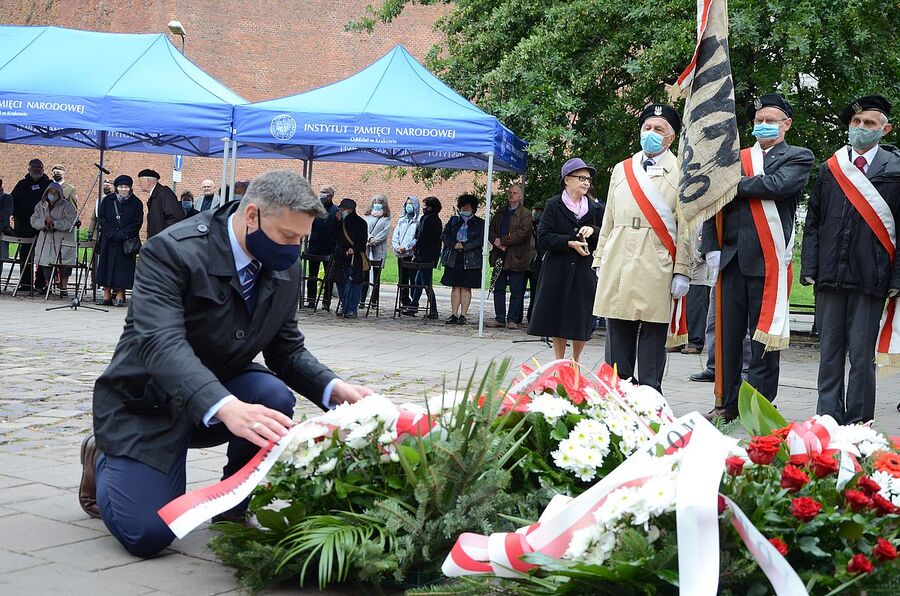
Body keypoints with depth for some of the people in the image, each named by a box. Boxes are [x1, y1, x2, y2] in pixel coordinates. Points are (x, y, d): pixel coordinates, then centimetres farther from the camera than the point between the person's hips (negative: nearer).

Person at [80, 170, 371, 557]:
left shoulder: (284, 267, -6)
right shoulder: (172, 250, -27)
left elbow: (287, 350, 1)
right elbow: (161, 343, -39)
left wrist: (334, 390, -20)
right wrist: (226, 408, -55)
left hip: (224, 387, 5)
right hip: (147, 401, -5)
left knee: (275, 398, -27)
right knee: (147, 535, -17)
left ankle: (236, 509, -1)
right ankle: (103, 461, 17)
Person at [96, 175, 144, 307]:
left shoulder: (136, 203, 2)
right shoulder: (108, 200, 7)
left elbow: (137, 223, -3)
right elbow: (101, 218, 4)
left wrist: (122, 234, -13)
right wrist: (112, 232, -10)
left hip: (126, 241, -2)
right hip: (108, 240, 2)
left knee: (123, 267, -5)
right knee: (106, 265, 1)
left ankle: (120, 296, -2)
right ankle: (107, 295, 5)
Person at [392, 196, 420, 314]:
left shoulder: (418, 221, -1)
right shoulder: (401, 220, 18)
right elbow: (395, 236, 16)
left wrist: (406, 248, -14)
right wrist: (397, 247, -1)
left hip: (412, 254, -6)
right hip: (400, 255, 6)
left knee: (413, 280, -8)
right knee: (403, 280, 7)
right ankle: (404, 303, 11)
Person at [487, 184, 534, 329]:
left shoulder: (526, 214, -2)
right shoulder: (500, 213, 17)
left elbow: (523, 233, -14)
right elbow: (491, 231, 11)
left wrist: (502, 241, -14)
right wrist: (497, 243, -10)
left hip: (516, 258, -5)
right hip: (500, 257, 6)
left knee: (516, 290, -2)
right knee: (499, 289, 7)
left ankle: (513, 320, 3)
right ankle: (500, 318, 13)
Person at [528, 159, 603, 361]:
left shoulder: (595, 208, 8)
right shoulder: (554, 205, 1)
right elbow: (543, 238, -7)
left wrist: (593, 231, -10)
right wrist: (570, 243, -16)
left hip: (585, 271, 2)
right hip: (558, 270, -2)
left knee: (582, 319, 3)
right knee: (557, 316, 4)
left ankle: (576, 360, 23)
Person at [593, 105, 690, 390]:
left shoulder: (681, 173, 4)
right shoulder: (621, 170, 17)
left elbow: (685, 227, -1)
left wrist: (681, 272, -8)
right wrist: (600, 261, 10)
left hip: (657, 267, -4)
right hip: (618, 264, 4)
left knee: (653, 340, 0)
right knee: (617, 339, 7)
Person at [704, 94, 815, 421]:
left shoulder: (799, 158, 5)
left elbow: (778, 185, -15)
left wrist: (736, 184, -5)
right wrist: (712, 247, 2)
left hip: (770, 259, -4)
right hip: (733, 257, 4)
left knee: (764, 337, -1)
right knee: (728, 333, 7)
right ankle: (729, 403, 15)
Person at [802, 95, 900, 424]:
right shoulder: (830, 168, 11)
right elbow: (813, 222, 12)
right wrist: (809, 268, 2)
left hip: (870, 277, -3)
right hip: (830, 274, 3)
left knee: (862, 355, 1)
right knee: (830, 352, 7)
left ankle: (858, 425, 10)